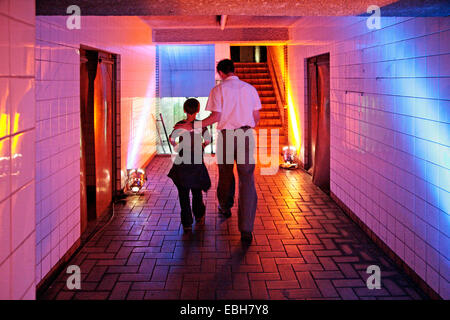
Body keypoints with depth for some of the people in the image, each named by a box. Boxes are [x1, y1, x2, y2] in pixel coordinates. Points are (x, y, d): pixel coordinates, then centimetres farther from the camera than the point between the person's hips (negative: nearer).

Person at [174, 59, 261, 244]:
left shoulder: (218, 90, -3)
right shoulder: (250, 89, 8)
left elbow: (215, 117, -12)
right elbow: (256, 117, 11)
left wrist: (191, 127, -6)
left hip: (226, 136, -1)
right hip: (246, 136, 1)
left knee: (225, 175, 22)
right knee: (247, 181, -2)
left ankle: (225, 208, 47)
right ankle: (246, 230, -8)